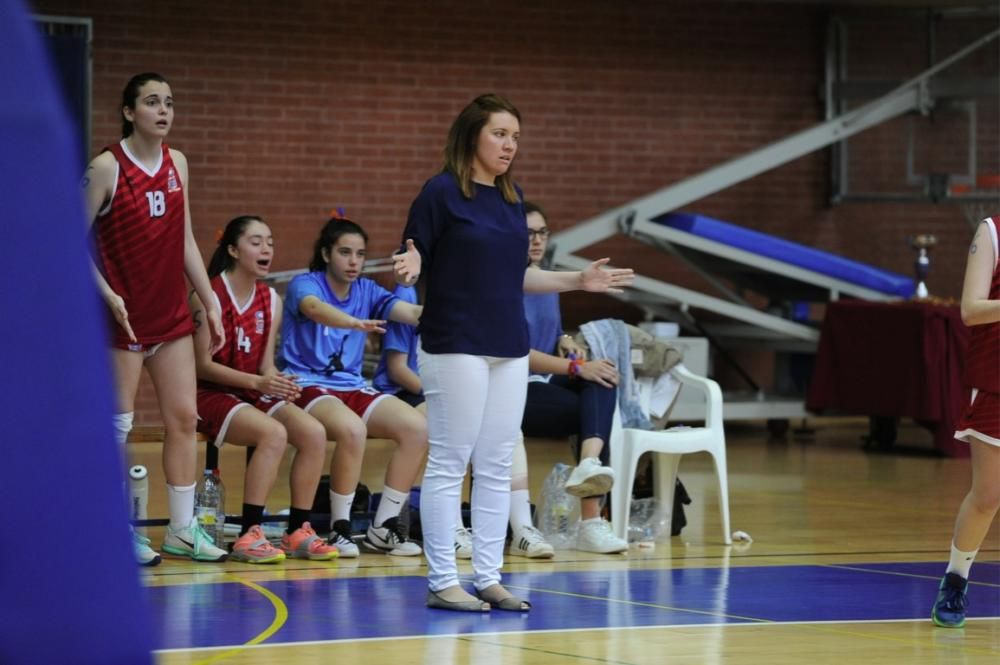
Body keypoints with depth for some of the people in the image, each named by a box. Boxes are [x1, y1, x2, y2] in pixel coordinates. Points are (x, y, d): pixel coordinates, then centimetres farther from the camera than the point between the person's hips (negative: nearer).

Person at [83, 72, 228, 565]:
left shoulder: (176, 163, 8)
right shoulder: (107, 167, -10)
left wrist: (209, 304, 11)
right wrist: (109, 296, -19)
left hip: (171, 315, 6)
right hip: (123, 317, -6)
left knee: (183, 417, 5)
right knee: (118, 424, 0)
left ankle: (182, 529, 13)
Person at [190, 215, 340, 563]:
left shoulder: (271, 300, 9)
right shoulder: (209, 296, -12)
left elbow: (265, 364, 9)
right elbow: (202, 365, -14)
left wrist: (278, 382, -15)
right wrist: (257, 382, -24)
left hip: (252, 394, 7)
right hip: (210, 395, -7)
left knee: (314, 432, -17)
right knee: (274, 433, -32)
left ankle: (297, 532, -8)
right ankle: (249, 535, -27)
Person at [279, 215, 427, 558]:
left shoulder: (366, 291, 10)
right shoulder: (305, 285, -6)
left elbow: (408, 312, -7)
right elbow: (315, 308, -31)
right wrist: (355, 322, -52)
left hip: (352, 388, 6)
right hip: (308, 386, -6)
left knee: (417, 427, -16)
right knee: (352, 428, -36)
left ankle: (383, 526, -5)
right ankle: (339, 528, -20)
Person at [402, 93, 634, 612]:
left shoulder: (511, 197, 13)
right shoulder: (441, 192, -7)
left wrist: (577, 281, 16)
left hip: (510, 349, 7)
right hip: (456, 348, -7)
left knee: (497, 468, 8)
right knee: (448, 465, -3)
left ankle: (488, 578, 13)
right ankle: (442, 582, 2)